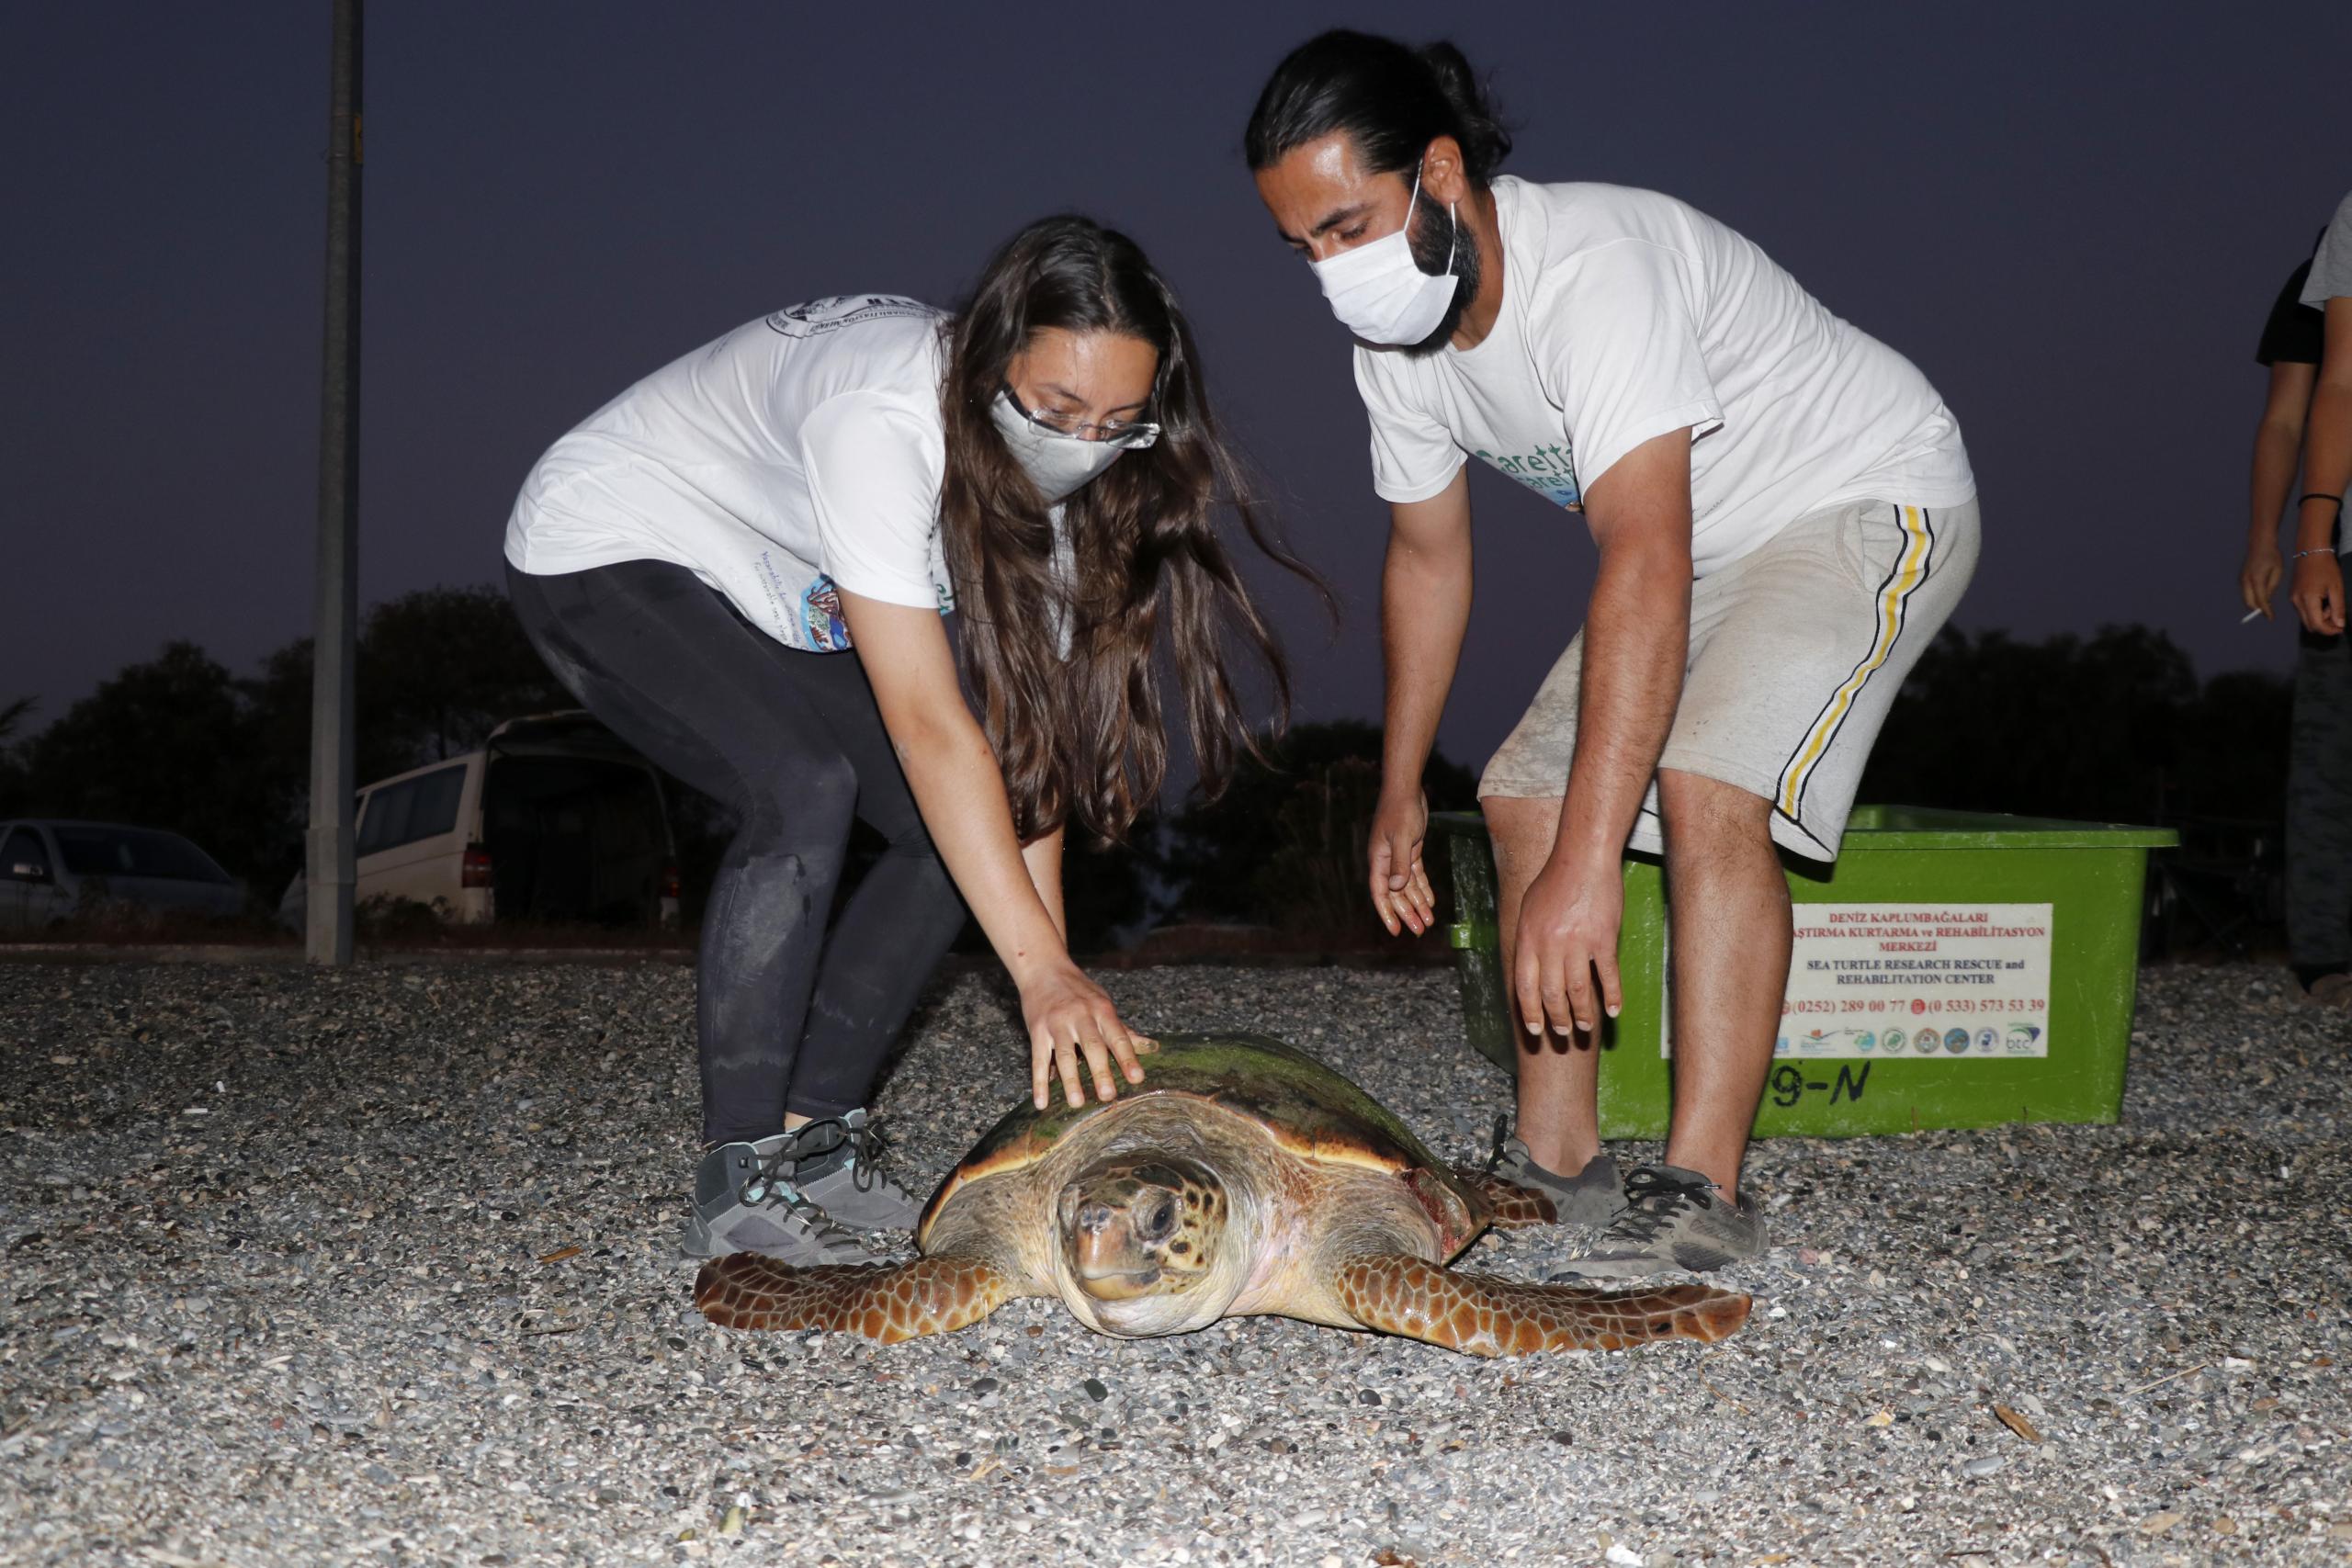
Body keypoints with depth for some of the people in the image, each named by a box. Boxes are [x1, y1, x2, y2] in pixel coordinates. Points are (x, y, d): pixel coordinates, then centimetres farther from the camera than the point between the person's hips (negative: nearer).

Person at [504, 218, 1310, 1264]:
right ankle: (740, 1188, -20)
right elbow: (929, 724, -40)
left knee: (963, 835, -6)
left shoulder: (1050, 454, -14)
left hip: (765, 601, 8)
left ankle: (812, 1138, 4)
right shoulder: (879, 420, -38)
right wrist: (1043, 970, -42)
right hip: (599, 552, -8)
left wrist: (1054, 973, -20)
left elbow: (1026, 719, -14)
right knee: (805, 792, -30)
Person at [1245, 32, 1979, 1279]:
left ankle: (1703, 1188, -22)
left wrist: (1587, 866, -51)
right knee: (1526, 793, 1)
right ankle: (1555, 1160, 7)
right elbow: (1427, 559, 8)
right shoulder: (1395, 338, -8)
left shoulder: (1596, 265, -36)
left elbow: (1646, 564, -45)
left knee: (1703, 785, -28)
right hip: (1701, 542, 9)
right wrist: (1399, 790, 12)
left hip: (1872, 496, -8)